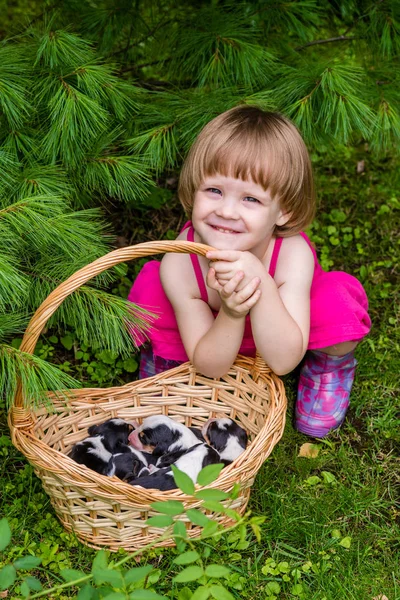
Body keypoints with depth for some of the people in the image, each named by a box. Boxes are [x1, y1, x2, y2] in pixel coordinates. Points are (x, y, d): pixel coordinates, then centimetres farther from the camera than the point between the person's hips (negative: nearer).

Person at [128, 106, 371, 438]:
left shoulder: (293, 254, -38)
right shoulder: (178, 265, -35)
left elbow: (282, 362, -40)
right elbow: (210, 367, -27)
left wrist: (260, 283, -56)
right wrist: (230, 314, -49)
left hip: (275, 334, 0)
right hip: (217, 333, 1)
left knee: (338, 302, -33)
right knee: (151, 288, -29)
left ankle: (329, 366, 6)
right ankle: (161, 355, 10)